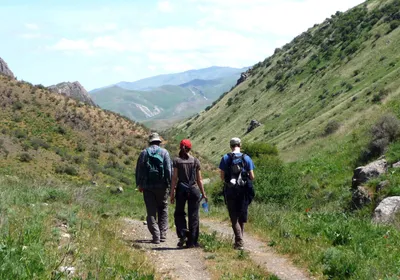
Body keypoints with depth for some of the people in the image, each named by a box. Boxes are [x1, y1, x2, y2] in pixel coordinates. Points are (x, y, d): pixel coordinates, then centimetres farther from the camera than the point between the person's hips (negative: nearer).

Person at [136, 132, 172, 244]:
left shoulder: (144, 153, 6)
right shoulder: (164, 152, 1)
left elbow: (139, 170, 8)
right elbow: (169, 169, -5)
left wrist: (139, 184, 17)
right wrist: (170, 184, -1)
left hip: (147, 186, 1)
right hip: (161, 186, -1)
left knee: (151, 212, 3)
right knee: (163, 210, 13)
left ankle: (156, 236, -3)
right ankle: (162, 234, 8)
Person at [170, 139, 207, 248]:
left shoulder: (177, 160, -2)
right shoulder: (195, 161, 3)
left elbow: (174, 178, -5)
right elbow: (199, 179, 4)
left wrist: (172, 193, -2)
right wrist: (203, 193, 11)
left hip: (181, 190, -1)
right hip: (194, 190, 1)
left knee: (179, 213, 13)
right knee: (193, 216, 5)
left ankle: (183, 234, -8)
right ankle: (192, 241, 6)